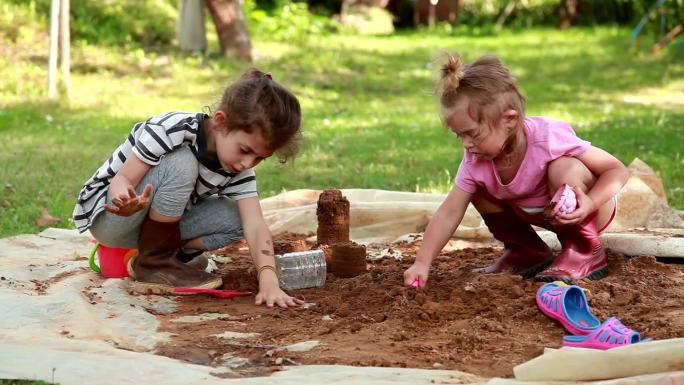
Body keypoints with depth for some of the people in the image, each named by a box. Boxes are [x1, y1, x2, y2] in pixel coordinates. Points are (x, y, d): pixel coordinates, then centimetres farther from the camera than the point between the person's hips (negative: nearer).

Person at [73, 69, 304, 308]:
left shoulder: (239, 170, -12)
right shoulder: (171, 130, -30)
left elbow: (255, 225, -22)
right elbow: (122, 179, -27)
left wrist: (269, 281, -38)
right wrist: (128, 200, -52)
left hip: (158, 221, 6)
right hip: (106, 215, -6)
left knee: (234, 218, -14)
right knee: (182, 163, -31)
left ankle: (154, 257, -4)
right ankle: (154, 263, -19)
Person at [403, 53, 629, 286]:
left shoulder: (547, 138, -34)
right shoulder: (474, 162, -18)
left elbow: (617, 171, -27)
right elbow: (449, 213, -17)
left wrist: (590, 203, -44)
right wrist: (422, 263, -26)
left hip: (586, 213, -6)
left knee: (565, 168, -35)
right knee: (477, 188, -7)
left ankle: (585, 254, -16)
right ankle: (527, 253, 7)